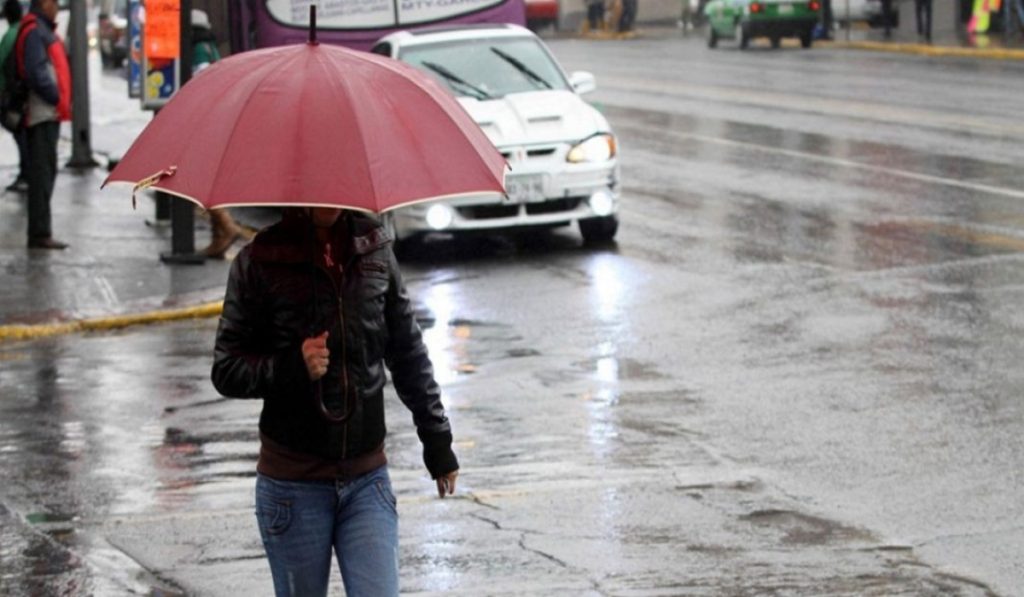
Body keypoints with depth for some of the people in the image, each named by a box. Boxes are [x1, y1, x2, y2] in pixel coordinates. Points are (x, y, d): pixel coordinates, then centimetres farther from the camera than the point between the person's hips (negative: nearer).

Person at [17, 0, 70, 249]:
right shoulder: (34, 32, -13)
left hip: (50, 113, 10)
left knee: (45, 172, 12)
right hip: (43, 112, -10)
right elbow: (35, 72, -21)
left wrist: (61, 100, 11)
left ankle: (40, 231, 17)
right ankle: (40, 233, -10)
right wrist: (56, 98, -16)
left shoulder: (44, 30, 19)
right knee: (42, 172, -10)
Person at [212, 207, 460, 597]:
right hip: (293, 487, -2)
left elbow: (408, 354, 13)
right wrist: (292, 365, -21)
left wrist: (437, 441, 15)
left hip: (367, 480, 2)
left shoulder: (375, 250, 3)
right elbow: (226, 371, -3)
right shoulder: (260, 262, -6)